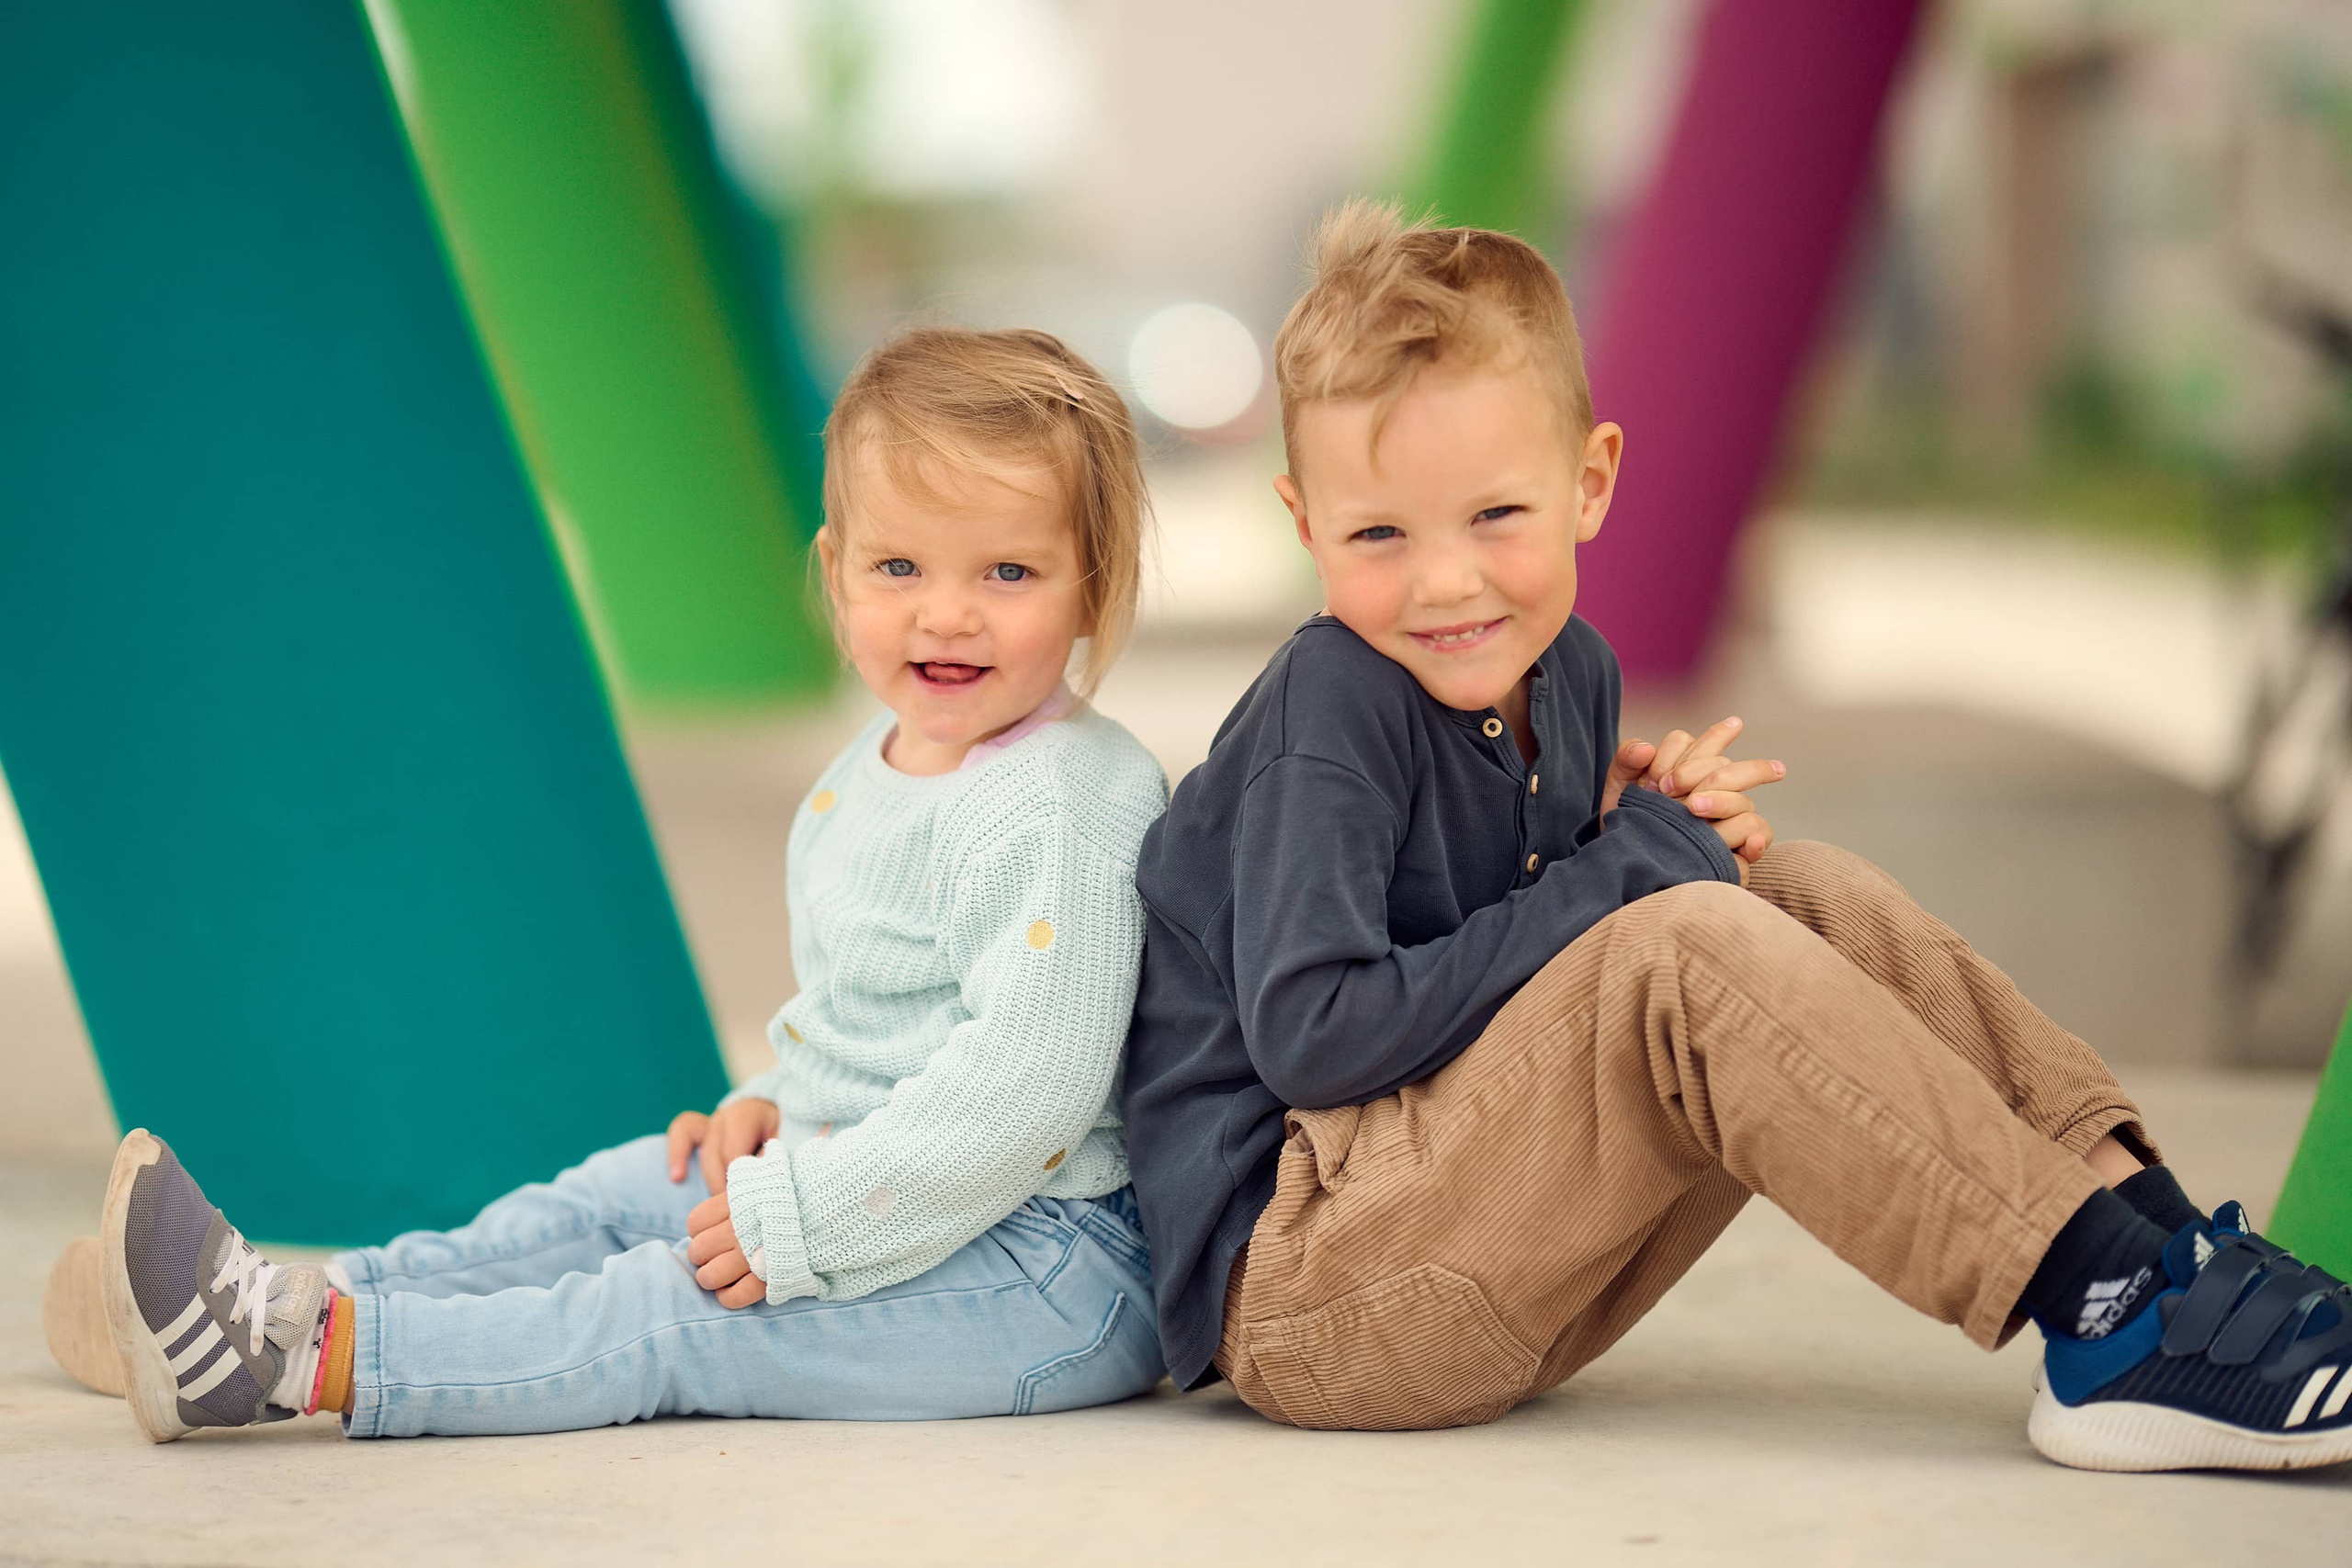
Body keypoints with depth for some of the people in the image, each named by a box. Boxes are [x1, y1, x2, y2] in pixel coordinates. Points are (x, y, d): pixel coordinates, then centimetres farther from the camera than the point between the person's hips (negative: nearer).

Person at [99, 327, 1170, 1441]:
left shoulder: (1058, 813, -21)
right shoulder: (868, 779, 12)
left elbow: (1025, 1083, -28)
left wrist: (803, 1222, -24)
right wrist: (777, 1107, 7)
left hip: (1055, 1268, -10)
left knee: (665, 1317, -16)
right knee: (610, 1199, 7)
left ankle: (309, 1354, -19)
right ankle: (302, 1300, 3)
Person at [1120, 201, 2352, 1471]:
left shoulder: (1566, 671, 8)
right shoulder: (1328, 713, -17)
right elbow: (1311, 1032, -27)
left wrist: (1653, 833, -5)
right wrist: (1624, 867, -19)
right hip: (1287, 1293, -9)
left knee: (1814, 903, 0)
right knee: (1691, 951, -26)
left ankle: (2154, 1226, -10)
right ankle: (2113, 1320, -26)